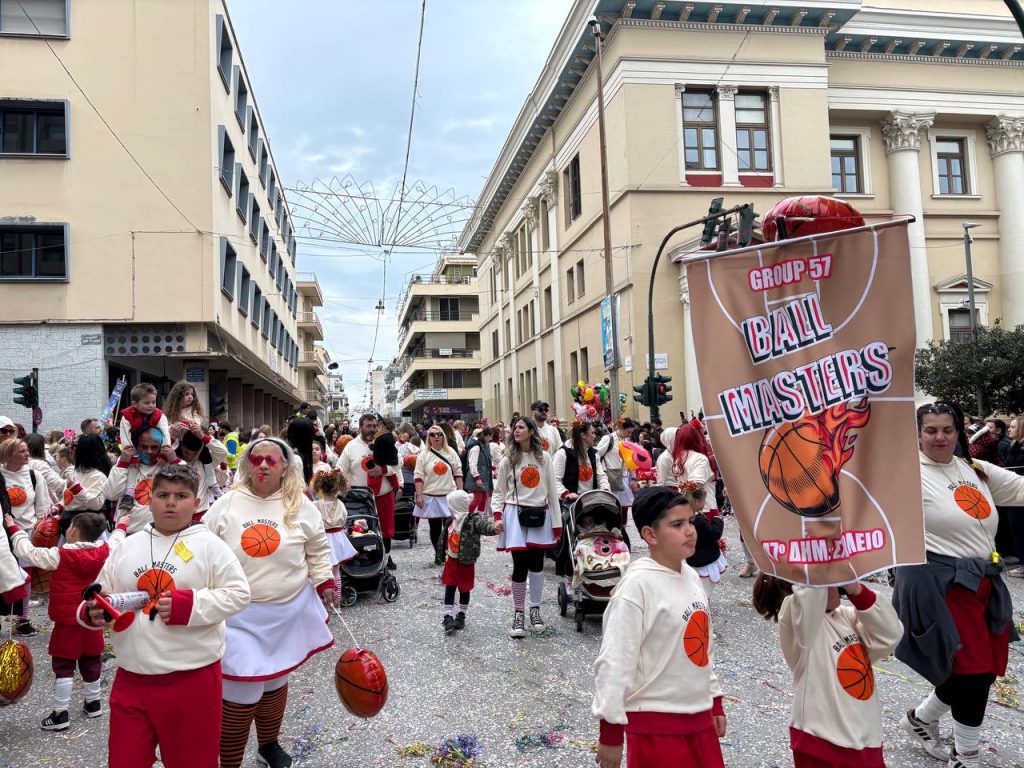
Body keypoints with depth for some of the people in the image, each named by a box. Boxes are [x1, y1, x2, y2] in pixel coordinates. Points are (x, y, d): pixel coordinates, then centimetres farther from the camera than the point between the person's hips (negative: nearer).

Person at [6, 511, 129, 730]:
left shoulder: (60, 556, -18)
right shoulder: (104, 551, -6)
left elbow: (28, 551, -9)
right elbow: (116, 540, 15)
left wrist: (14, 529, 5)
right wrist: (122, 525, 36)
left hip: (68, 621, -5)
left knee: (63, 665, 3)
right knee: (91, 661, 19)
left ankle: (60, 714, 5)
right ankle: (93, 703, 32)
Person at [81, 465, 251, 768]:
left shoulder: (209, 545, -5)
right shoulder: (127, 547, 7)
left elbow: (237, 593, -9)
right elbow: (101, 596, 12)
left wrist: (188, 606, -19)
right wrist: (93, 612, -11)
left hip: (192, 678, -3)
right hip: (132, 678, 3)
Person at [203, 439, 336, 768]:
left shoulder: (300, 506, -3)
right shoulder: (227, 504, -5)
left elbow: (318, 549, 9)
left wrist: (325, 582, 3)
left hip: (288, 612, 2)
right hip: (240, 614, -2)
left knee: (275, 679, 18)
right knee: (240, 691, -4)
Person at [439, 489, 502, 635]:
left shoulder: (473, 520, -18)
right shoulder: (451, 520, 4)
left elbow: (483, 526, -38)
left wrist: (493, 528, -59)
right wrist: (444, 554, 25)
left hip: (466, 562, -5)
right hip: (452, 560, 5)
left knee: (464, 589, 10)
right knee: (449, 588, 3)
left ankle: (462, 615, 28)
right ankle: (448, 616, 9)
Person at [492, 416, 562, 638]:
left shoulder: (544, 458, 4)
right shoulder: (508, 460, 2)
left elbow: (552, 491, 6)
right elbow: (499, 491, 5)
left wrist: (557, 523, 4)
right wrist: (497, 516, -10)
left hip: (540, 515, 1)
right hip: (516, 514, -1)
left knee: (536, 563, 7)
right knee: (520, 565, -4)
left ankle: (535, 610, 24)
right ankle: (518, 613, 10)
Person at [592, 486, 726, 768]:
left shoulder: (691, 577, 4)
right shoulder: (637, 584, -19)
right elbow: (615, 660, -19)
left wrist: (715, 701, 19)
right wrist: (611, 731, -16)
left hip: (699, 716, 7)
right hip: (655, 724, -7)